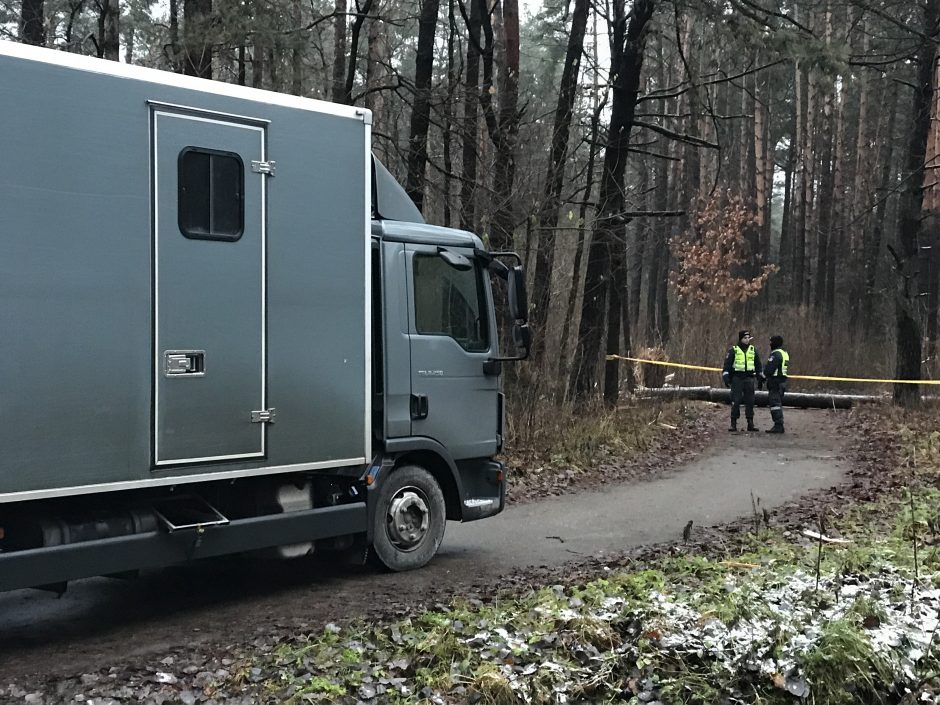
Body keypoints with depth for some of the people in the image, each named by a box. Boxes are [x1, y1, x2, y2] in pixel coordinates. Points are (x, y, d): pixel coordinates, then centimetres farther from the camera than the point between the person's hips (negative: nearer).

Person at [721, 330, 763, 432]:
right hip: (737, 378, -3)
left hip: (749, 378, 3)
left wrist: (760, 376, 17)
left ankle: (750, 423, 10)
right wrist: (726, 377, -10)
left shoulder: (753, 350, 12)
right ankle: (733, 423, 0)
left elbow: (758, 365, 20)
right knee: (735, 401, -5)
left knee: (750, 401, 4)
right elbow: (727, 364, -2)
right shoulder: (733, 350, 0)